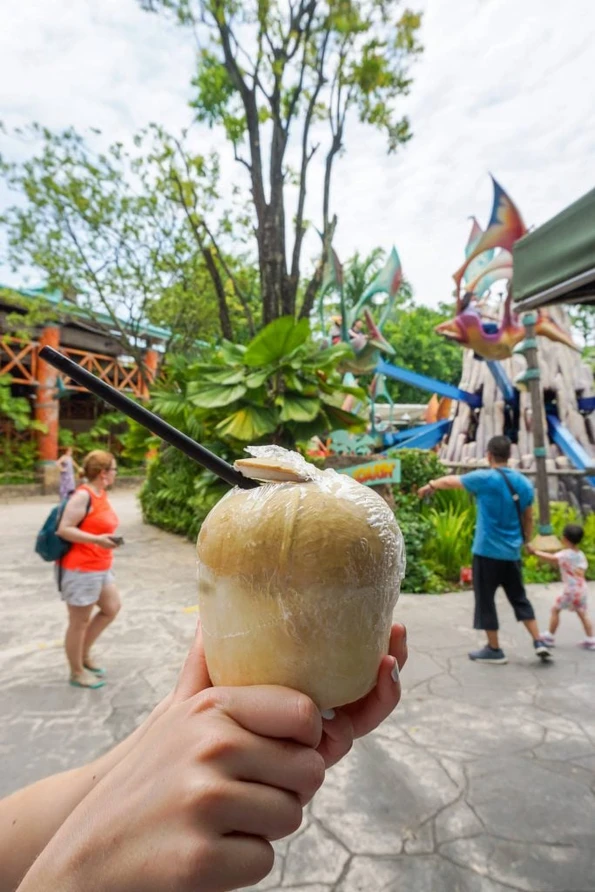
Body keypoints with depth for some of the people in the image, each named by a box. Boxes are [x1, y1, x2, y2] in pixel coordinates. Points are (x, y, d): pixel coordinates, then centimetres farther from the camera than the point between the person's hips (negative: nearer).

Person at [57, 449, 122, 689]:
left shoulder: (101, 494, 7)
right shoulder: (83, 496, -19)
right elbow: (64, 529, -22)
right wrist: (97, 540, -29)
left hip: (100, 568, 9)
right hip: (80, 569, -9)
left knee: (111, 608, 17)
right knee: (79, 621, 6)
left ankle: (84, 654, 33)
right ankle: (77, 672, 24)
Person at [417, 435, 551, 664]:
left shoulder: (484, 478, -11)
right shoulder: (524, 483, 4)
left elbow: (450, 481, 3)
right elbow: (528, 518, 12)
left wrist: (430, 486, 21)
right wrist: (525, 541, 27)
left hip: (487, 551, -5)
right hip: (512, 552, 6)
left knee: (485, 601, 6)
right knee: (519, 598, 19)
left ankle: (494, 650, 14)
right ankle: (539, 642, 16)